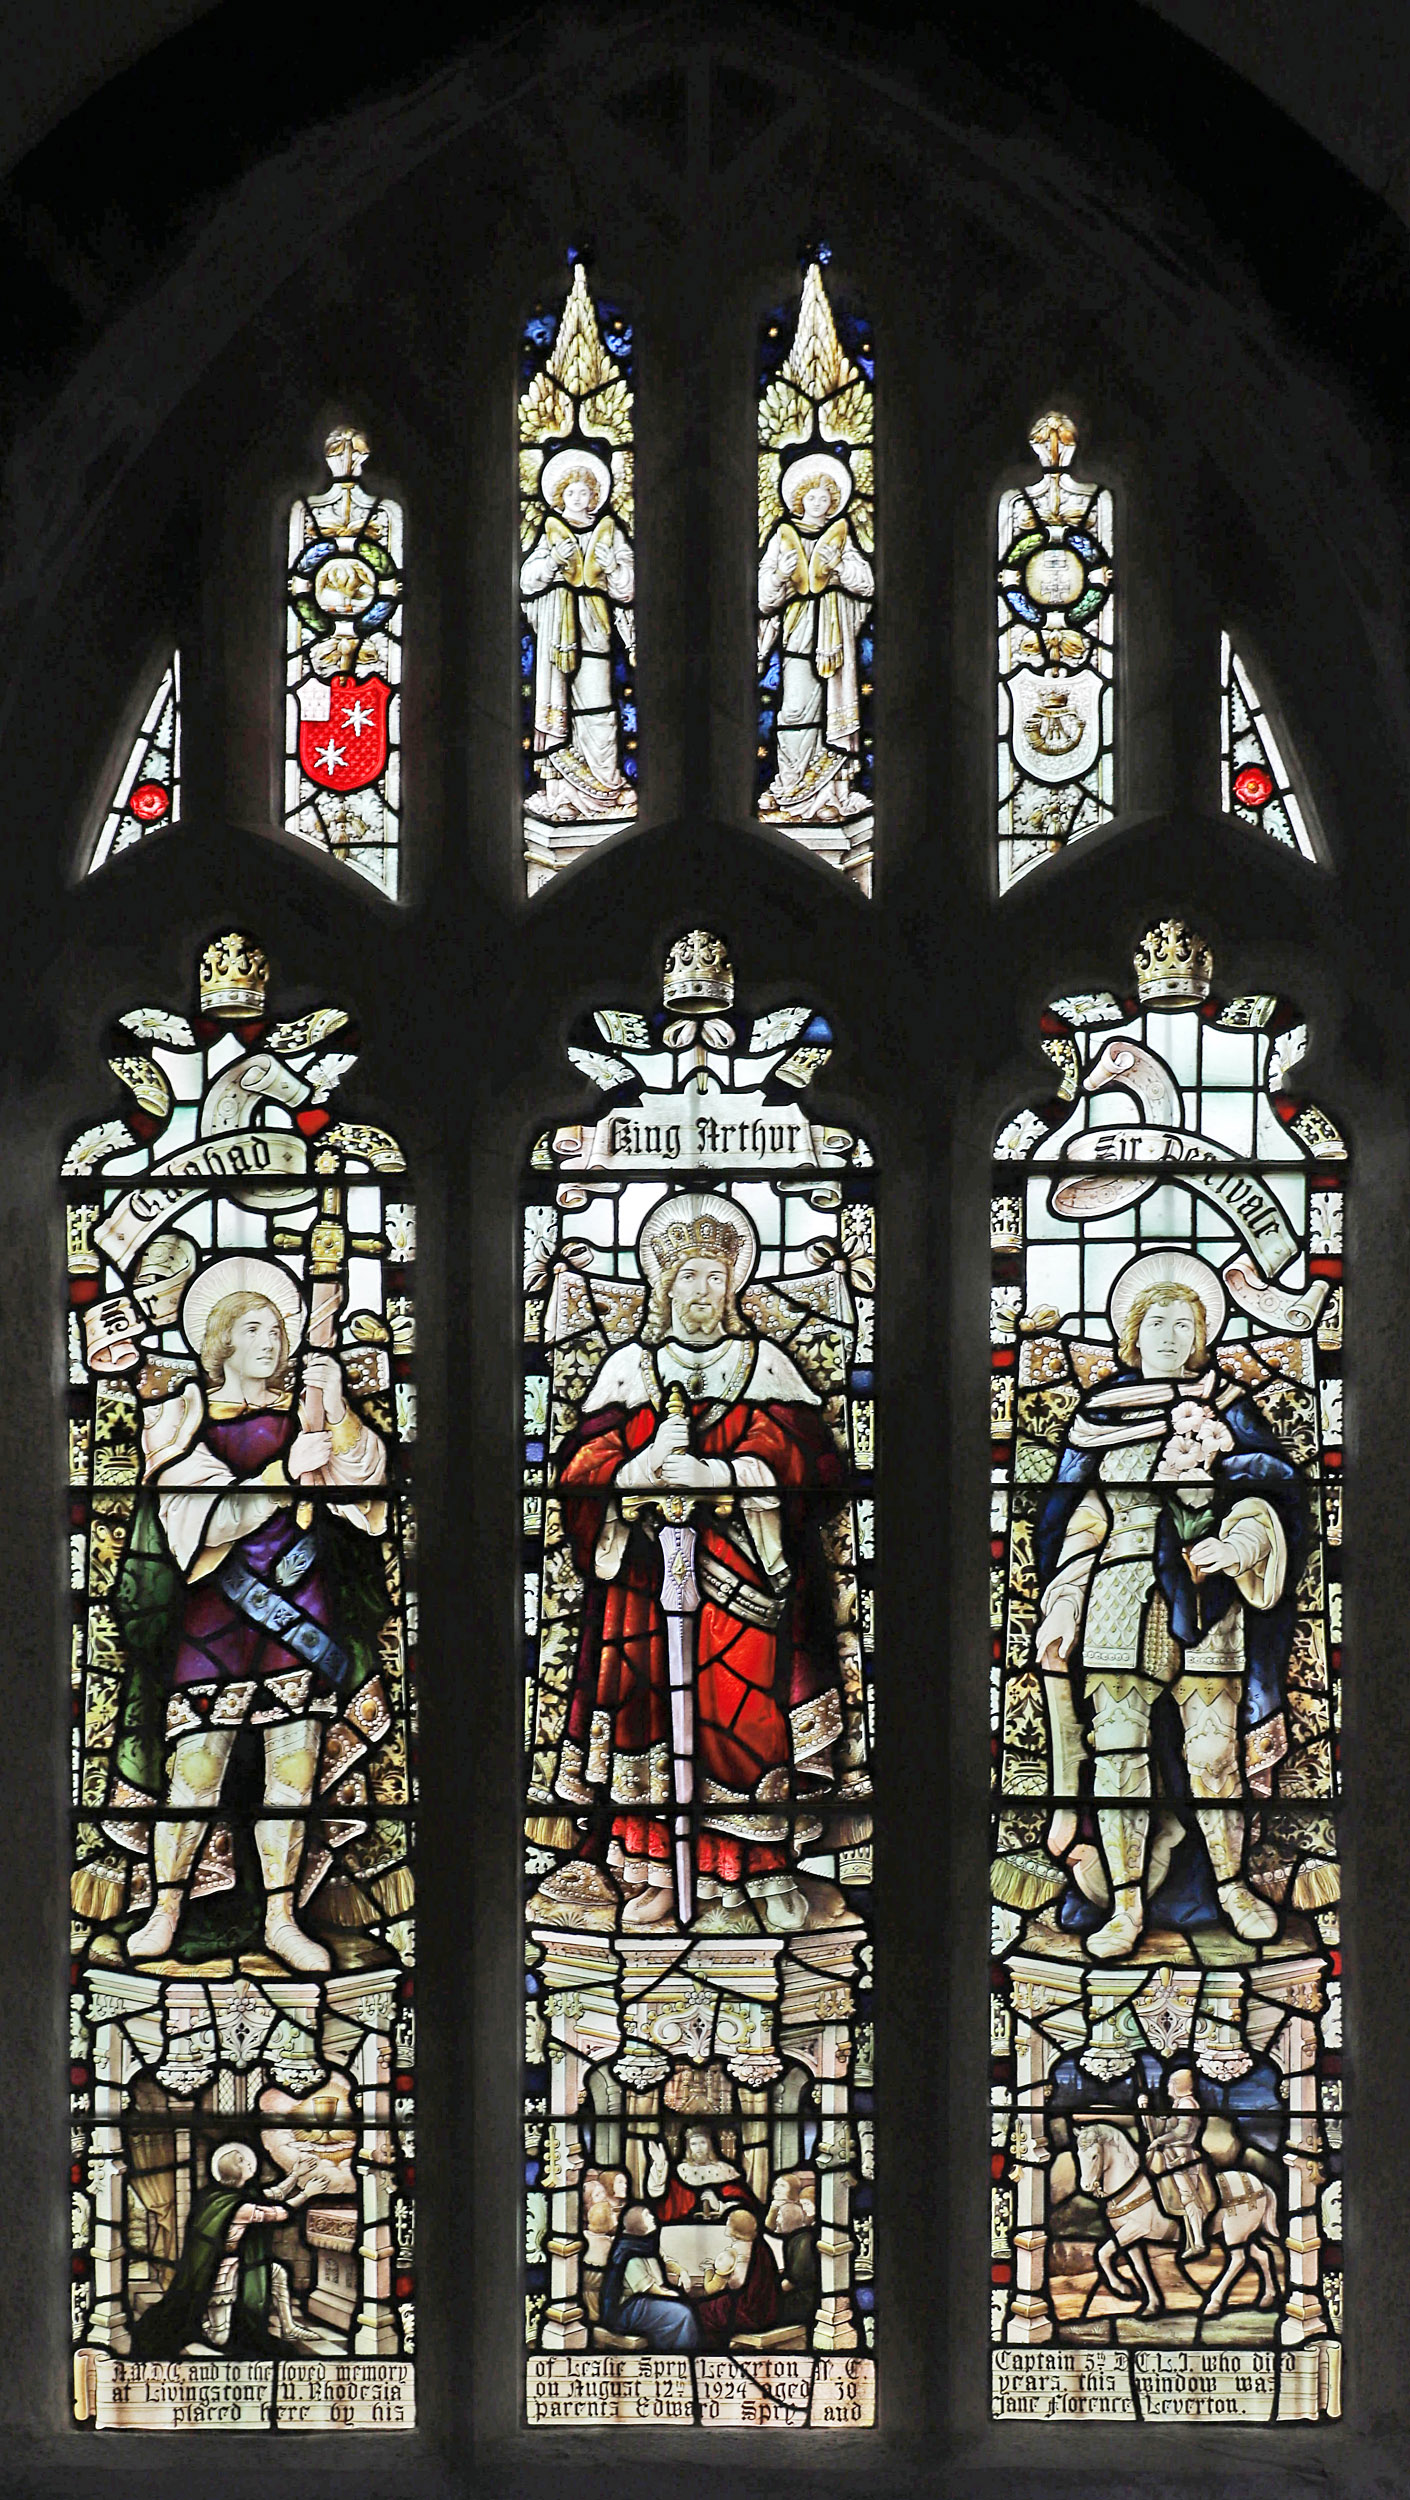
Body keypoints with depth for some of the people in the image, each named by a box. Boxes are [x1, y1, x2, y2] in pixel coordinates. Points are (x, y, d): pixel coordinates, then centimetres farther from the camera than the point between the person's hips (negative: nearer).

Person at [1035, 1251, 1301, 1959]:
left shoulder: (1224, 1402, 12)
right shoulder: (1100, 1410, 13)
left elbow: (1278, 1480, 2)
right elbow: (1066, 1510, 12)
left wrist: (1236, 1547, -15)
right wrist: (1060, 1607, 4)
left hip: (1205, 1593, 0)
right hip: (1119, 1596, 0)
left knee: (1213, 1749, -1)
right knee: (1118, 1747, -4)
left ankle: (1231, 1884, 15)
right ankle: (1126, 1904, 1)